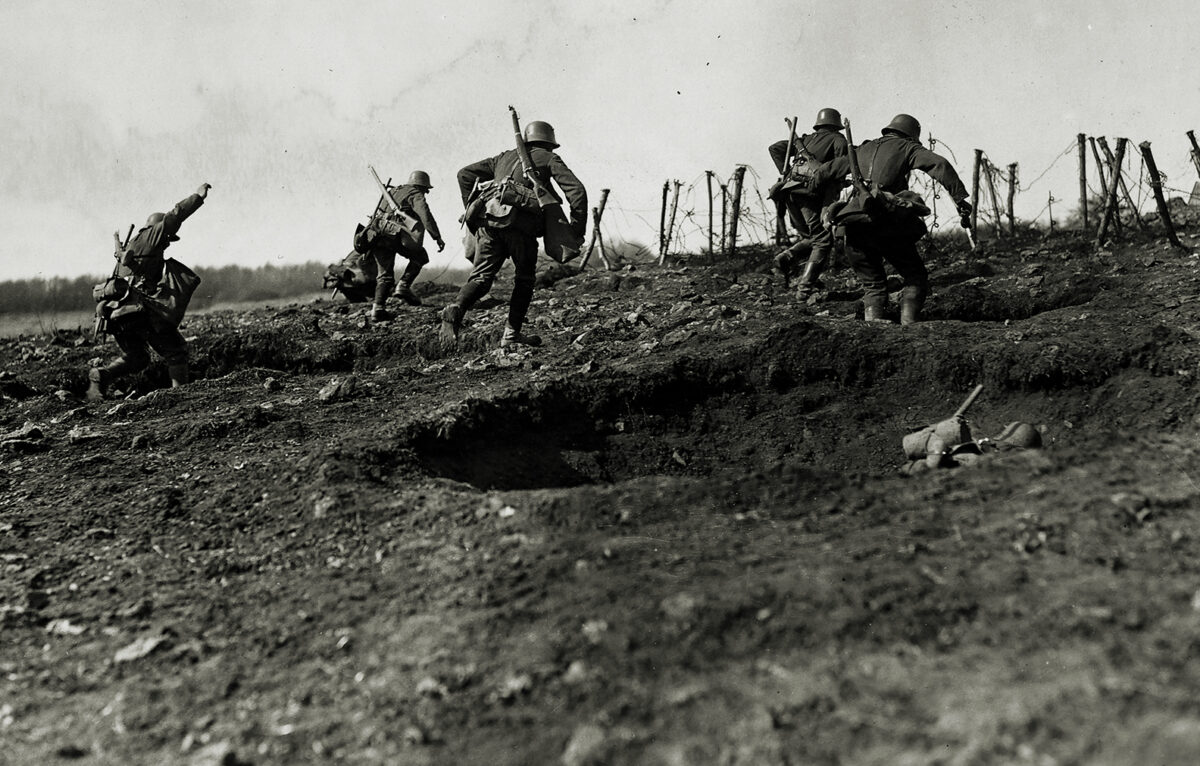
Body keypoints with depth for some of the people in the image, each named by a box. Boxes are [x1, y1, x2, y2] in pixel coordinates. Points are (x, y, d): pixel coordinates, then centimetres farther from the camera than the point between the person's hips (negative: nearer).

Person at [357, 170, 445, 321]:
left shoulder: (393, 191, 31)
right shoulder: (416, 195, 9)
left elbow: (377, 214, 32)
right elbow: (425, 214, -9)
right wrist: (437, 237, -14)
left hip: (376, 234, 6)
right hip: (394, 233, -6)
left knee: (384, 275, 10)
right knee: (420, 256, 15)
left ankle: (378, 308, -4)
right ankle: (403, 286, 0)